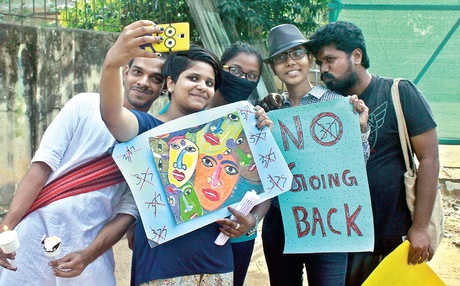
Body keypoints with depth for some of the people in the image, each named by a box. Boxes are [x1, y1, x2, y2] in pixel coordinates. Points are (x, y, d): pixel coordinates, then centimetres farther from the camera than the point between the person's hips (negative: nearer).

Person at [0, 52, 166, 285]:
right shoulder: (85, 106, -1)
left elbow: (128, 210, -2)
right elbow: (42, 166, -5)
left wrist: (87, 256, -14)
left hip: (91, 247, 1)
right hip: (37, 233, 0)